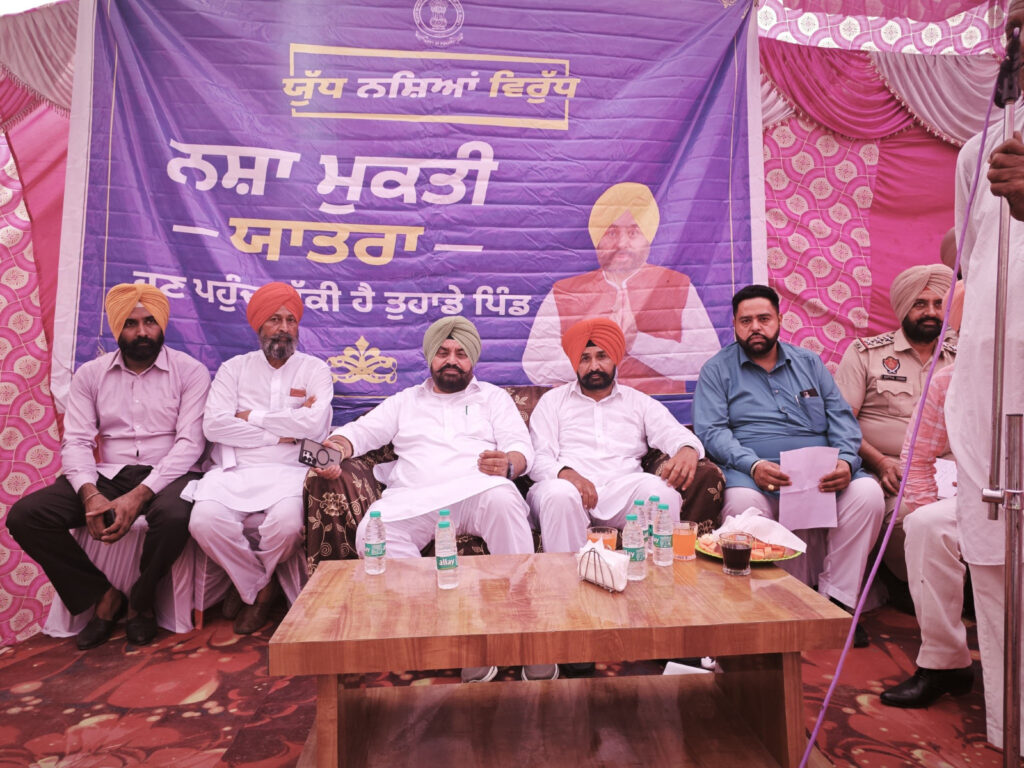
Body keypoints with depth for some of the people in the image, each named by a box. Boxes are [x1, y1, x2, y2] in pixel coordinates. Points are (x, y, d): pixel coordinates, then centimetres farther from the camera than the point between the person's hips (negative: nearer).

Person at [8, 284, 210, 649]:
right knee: (24, 516, -17)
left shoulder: (190, 371, -2)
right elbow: (75, 441, 2)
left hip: (167, 475, -4)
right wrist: (89, 493, -18)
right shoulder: (90, 374, 10)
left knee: (173, 516, -37)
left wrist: (139, 495, -23)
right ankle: (103, 596, 1)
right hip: (108, 476, 4)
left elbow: (190, 442, -10)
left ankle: (140, 602, -4)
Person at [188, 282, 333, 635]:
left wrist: (253, 416, -3)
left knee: (286, 524, -32)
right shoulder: (234, 368, 13)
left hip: (288, 472, -1)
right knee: (205, 521, -28)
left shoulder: (315, 370, 9)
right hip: (233, 470, 2)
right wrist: (279, 434, -7)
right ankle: (263, 586, 2)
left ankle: (248, 584, 5)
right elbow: (214, 424, -2)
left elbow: (315, 425, -9)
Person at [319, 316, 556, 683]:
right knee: (372, 533, -31)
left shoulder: (493, 397, 23)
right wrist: (335, 449, -5)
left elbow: (522, 448, 10)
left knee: (503, 500, -38)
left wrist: (508, 464, -15)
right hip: (412, 498, 2)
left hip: (477, 489, -1)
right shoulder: (405, 401, 29)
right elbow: (360, 431, 19)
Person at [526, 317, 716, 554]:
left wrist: (688, 450, -19)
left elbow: (674, 433, 8)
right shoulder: (553, 400, 19)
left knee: (661, 489, -30)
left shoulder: (640, 402, 23)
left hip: (621, 489, 1)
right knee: (560, 494, -37)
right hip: (565, 485, -1)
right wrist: (565, 472, -17)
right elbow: (538, 458, 7)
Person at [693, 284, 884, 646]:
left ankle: (835, 599, -10)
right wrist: (753, 465, -20)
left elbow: (841, 416, 14)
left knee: (867, 493, -25)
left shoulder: (809, 362, 22)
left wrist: (845, 460, -7)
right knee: (742, 503, -36)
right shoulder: (718, 369, 10)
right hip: (754, 471, -3)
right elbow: (711, 430, -3)